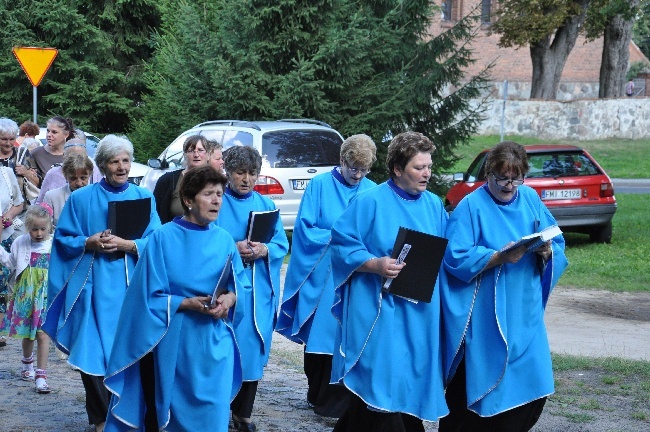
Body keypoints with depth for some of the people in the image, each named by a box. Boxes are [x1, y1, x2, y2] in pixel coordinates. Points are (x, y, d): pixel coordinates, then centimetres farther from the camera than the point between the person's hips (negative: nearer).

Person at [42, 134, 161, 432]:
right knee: (92, 351, -2)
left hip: (131, 284, 0)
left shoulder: (143, 198, 6)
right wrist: (89, 243, -12)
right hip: (94, 285, 0)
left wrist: (126, 245, -15)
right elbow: (63, 239, 6)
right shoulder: (81, 199, 6)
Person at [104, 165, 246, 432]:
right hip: (175, 341, -3)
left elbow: (240, 285, 7)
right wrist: (188, 303, -20)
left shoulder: (224, 240, 6)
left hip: (215, 342, 3)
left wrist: (229, 299, -15)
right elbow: (152, 296, -7)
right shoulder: (163, 238, -6)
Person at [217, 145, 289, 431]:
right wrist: (231, 249, -20)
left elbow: (282, 243, 7)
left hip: (258, 290, 4)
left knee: (253, 349, 3)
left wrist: (264, 250, -13)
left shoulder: (266, 205, 12)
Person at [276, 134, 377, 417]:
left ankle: (333, 402, 8)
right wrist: (337, 237, -15)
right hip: (322, 275, -2)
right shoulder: (320, 186, 0)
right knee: (319, 332, 5)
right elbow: (304, 227, -5)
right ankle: (318, 394, 18)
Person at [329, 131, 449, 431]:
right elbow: (341, 243, -8)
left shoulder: (434, 205, 11)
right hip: (378, 313, -6)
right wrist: (375, 264, -21)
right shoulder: (371, 202, -6)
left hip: (420, 314, 6)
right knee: (381, 385, -8)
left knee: (410, 383, 8)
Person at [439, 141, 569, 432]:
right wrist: (500, 257, -26)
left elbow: (557, 243, 9)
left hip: (525, 310, 5)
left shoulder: (530, 199, 9)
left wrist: (547, 250, -14)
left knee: (533, 389, 5)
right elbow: (456, 258, -16)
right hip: (486, 317, -5)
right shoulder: (471, 207, -8)